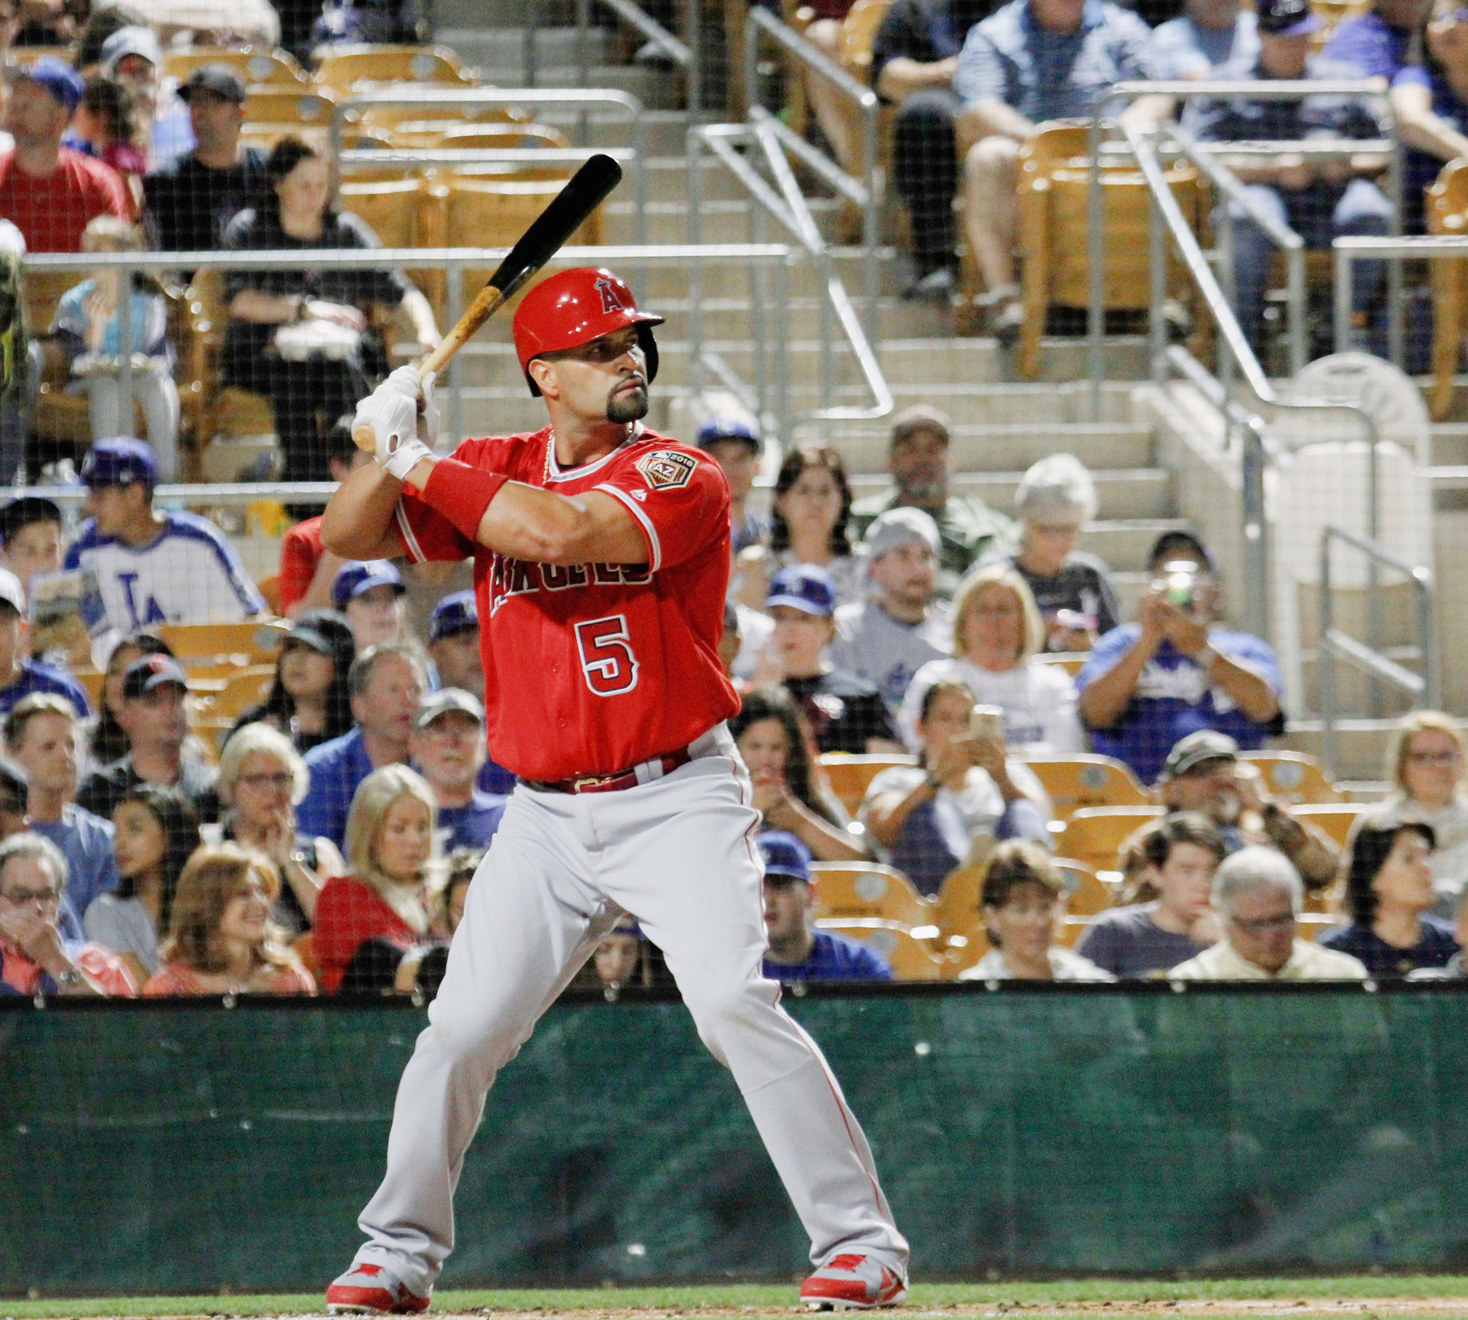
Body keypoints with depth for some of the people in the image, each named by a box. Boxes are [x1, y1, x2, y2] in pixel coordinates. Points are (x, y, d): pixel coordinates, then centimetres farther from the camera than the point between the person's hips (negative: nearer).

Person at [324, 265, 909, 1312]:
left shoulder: (679, 478, -9)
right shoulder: (492, 475, 7)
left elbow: (559, 532, -25)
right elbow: (348, 537, 6)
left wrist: (422, 462, -15)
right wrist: (396, 450, -12)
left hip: (679, 802, -4)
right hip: (548, 817, 4)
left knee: (736, 1005, -19)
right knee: (462, 1031, 1)